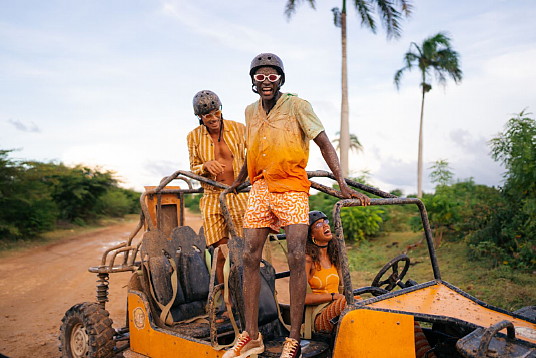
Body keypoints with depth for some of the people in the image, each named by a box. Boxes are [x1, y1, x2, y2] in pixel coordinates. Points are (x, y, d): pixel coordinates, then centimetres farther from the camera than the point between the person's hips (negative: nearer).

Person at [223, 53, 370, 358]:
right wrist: (237, 182, 34)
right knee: (250, 258, 0)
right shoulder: (251, 112, 13)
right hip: (260, 188, 5)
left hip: (292, 187, -5)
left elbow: (324, 142, -10)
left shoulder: (297, 106, -4)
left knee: (297, 258, -12)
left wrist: (343, 184, -19)